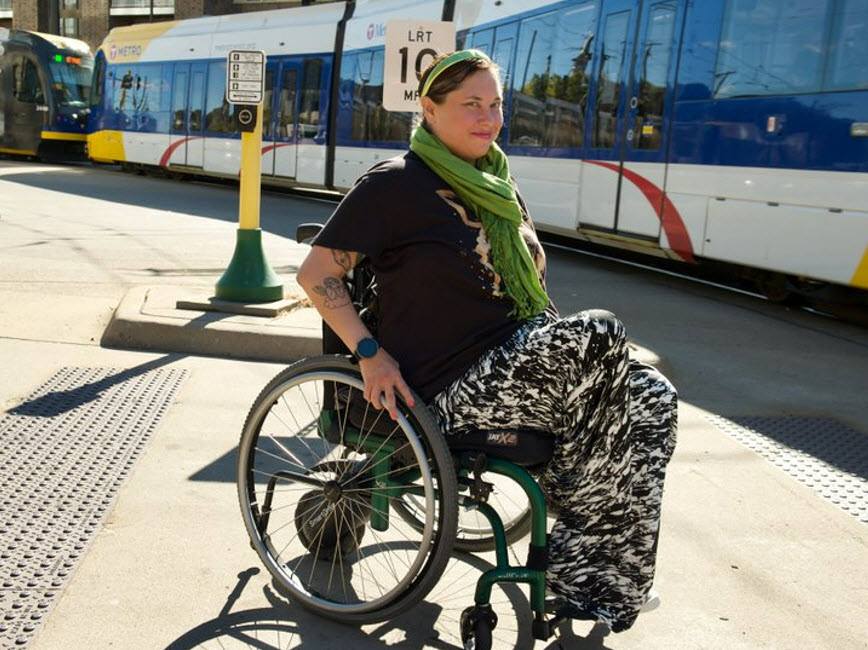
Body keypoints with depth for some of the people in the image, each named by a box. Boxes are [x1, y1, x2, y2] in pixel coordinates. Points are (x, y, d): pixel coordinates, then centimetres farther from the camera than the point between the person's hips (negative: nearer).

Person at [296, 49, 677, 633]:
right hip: (458, 388, -8)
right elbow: (317, 272, -6)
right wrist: (369, 352, -16)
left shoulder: (499, 185, 18)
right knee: (599, 334, -25)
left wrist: (554, 340, 14)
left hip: (523, 362, 8)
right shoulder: (395, 184, -4)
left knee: (652, 396, -10)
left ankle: (590, 570, -4)